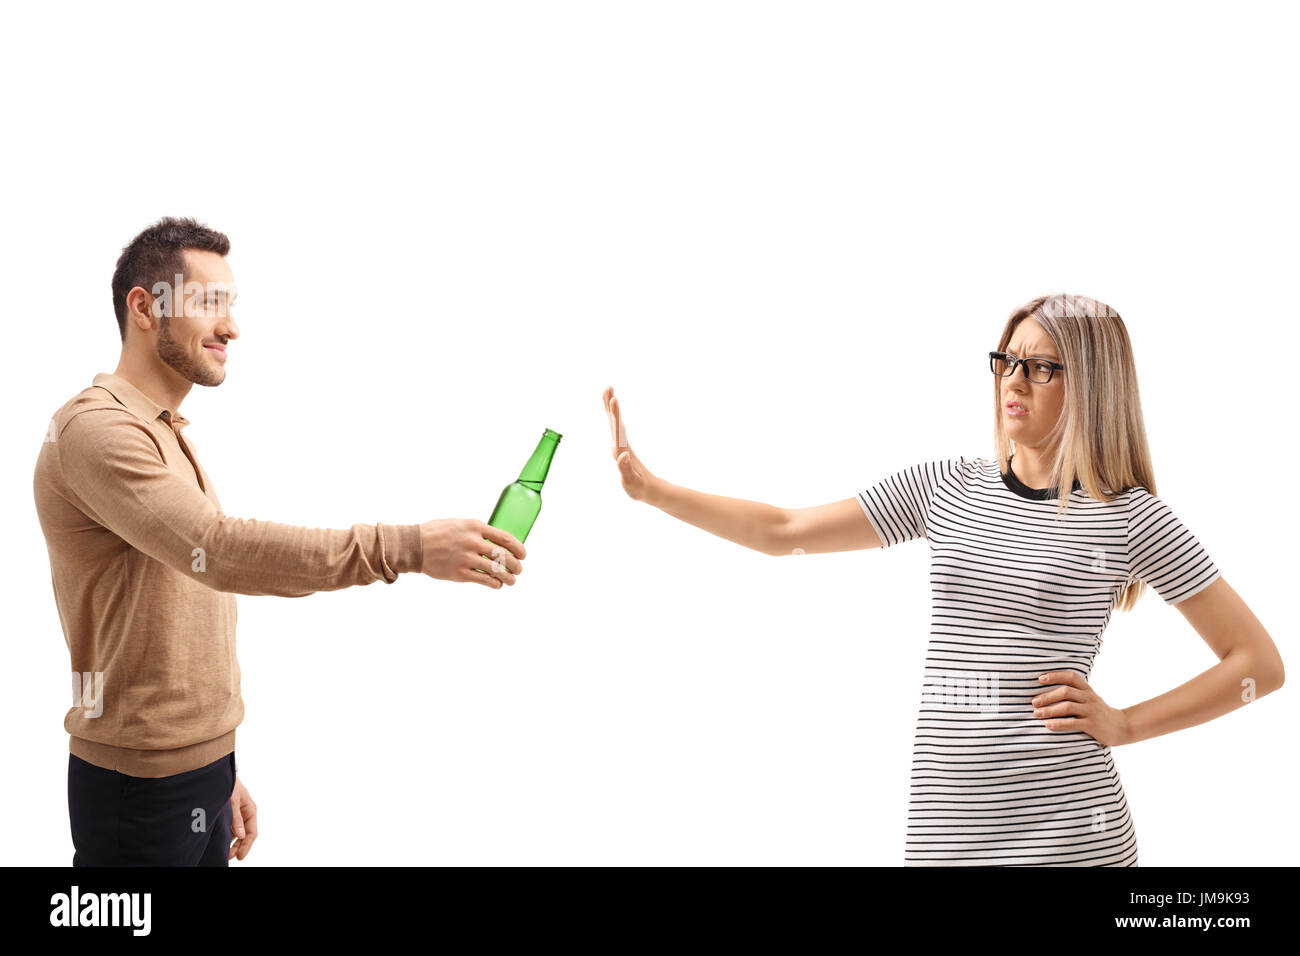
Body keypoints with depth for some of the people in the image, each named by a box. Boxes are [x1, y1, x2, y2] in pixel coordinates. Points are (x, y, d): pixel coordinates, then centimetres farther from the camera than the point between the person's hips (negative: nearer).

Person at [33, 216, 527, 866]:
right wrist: (407, 547, -34)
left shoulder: (168, 434, 17)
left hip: (202, 765, 9)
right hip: (142, 786, -9)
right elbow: (218, 549, -30)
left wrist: (220, 769, 17)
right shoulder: (96, 428, -15)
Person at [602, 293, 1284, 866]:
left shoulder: (1129, 516, -4)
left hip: (1065, 832, -3)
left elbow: (1260, 663, 1)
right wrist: (650, 488, 4)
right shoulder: (946, 488, 7)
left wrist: (1124, 724, -7)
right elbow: (783, 531, 9)